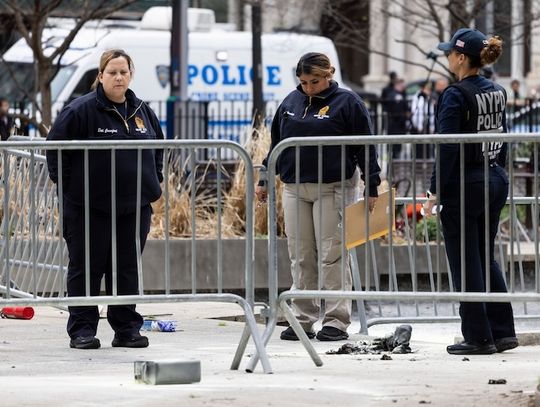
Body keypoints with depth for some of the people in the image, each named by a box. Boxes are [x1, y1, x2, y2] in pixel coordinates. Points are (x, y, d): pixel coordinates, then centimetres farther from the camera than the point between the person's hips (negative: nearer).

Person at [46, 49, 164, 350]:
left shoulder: (143, 111, 10)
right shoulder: (81, 110, -8)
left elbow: (158, 148, 25)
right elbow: (56, 147, -5)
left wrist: (154, 181, 15)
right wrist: (67, 184, -6)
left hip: (134, 206, 5)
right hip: (90, 207, -5)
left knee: (127, 269, 8)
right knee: (86, 268, 1)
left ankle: (127, 329, 15)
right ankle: (82, 329, 8)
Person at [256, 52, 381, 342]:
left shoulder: (347, 103, -2)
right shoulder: (291, 102, 13)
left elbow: (365, 148, -3)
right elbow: (276, 143, 20)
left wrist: (372, 188, -7)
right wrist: (264, 181, 19)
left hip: (332, 189, -5)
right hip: (295, 189, 5)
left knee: (332, 254, -6)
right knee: (300, 257, 5)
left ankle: (336, 321, -2)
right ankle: (303, 320, 10)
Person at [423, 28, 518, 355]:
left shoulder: (457, 95, -15)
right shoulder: (497, 92, 8)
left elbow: (448, 147, -18)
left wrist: (435, 191, -13)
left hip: (464, 185, -8)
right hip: (496, 181, 8)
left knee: (466, 264, 1)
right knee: (486, 258, 17)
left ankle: (478, 337, 3)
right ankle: (503, 331, 15)